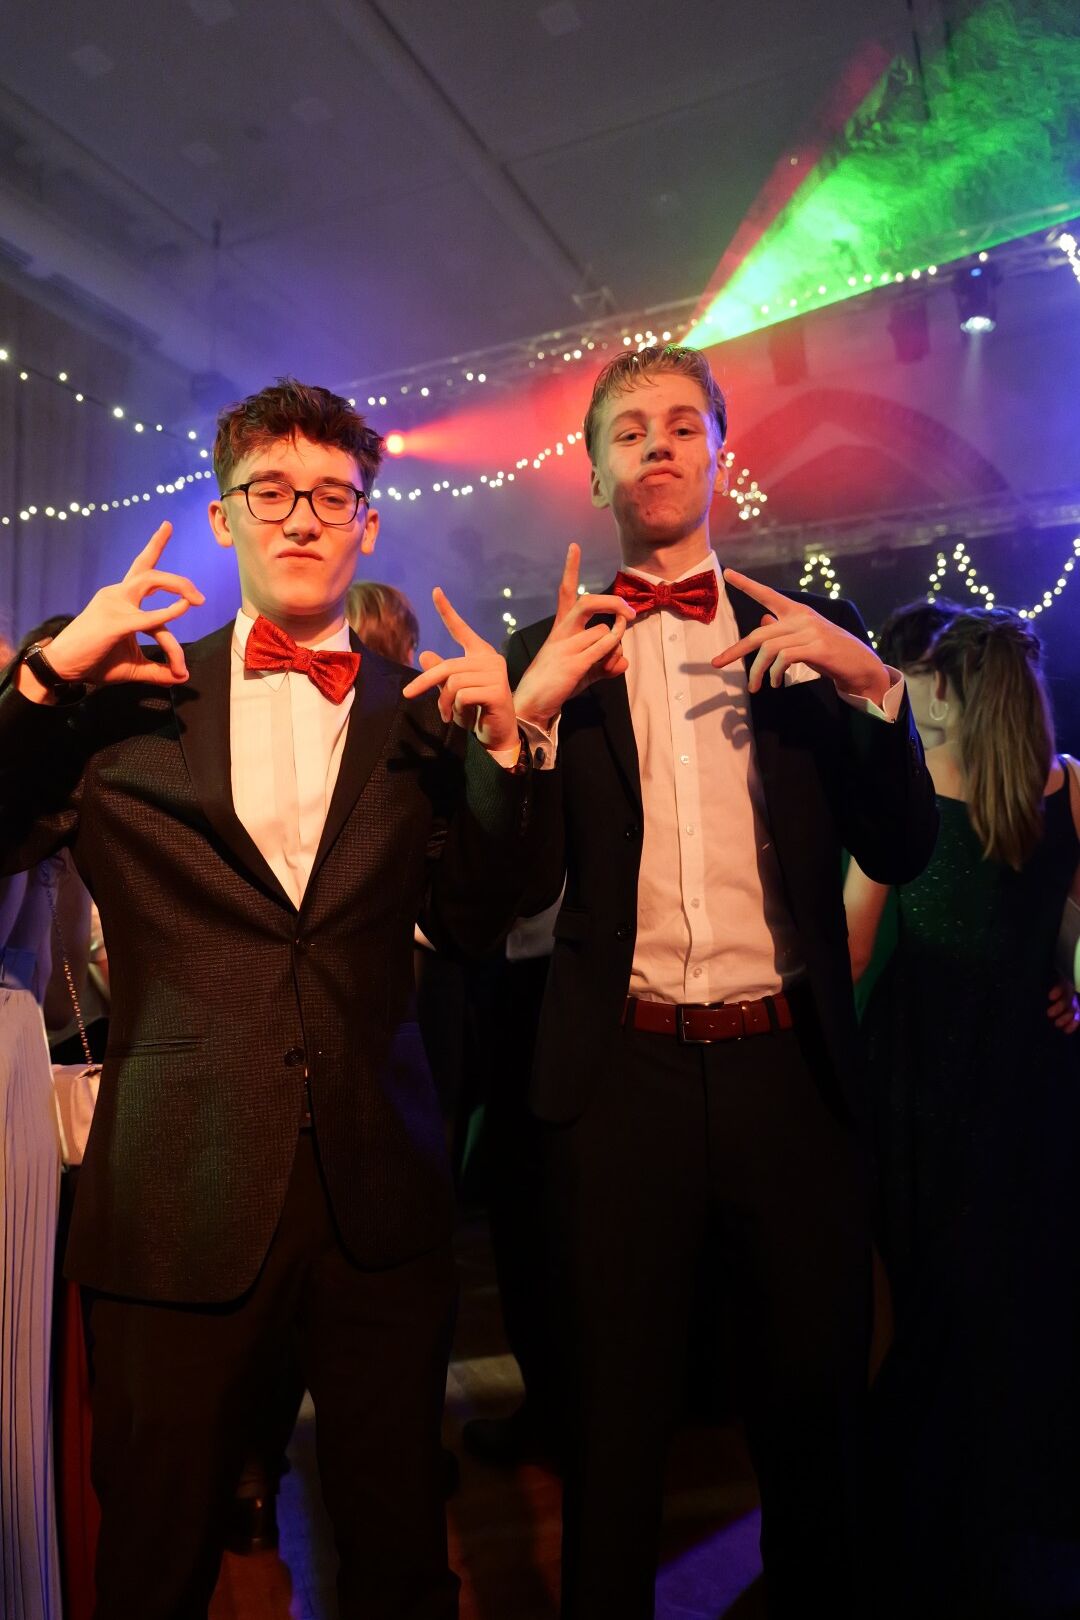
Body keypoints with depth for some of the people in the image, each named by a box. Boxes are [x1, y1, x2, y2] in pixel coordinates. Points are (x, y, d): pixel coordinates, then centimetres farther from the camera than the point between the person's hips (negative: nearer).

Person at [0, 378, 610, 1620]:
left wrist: (503, 745, -8)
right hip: (181, 1197, -1)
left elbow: (478, 920, 4)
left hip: (378, 1195, 2)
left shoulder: (421, 714, 6)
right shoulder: (124, 694, 4)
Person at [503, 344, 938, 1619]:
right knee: (615, 1416, 15)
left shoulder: (809, 641, 8)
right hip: (622, 1073, -1)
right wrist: (531, 704, -17)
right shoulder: (550, 651, 5)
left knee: (814, 1401, 16)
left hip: (786, 1068, 2)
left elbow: (901, 853, 3)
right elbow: (518, 883, -3)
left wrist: (875, 687, -12)